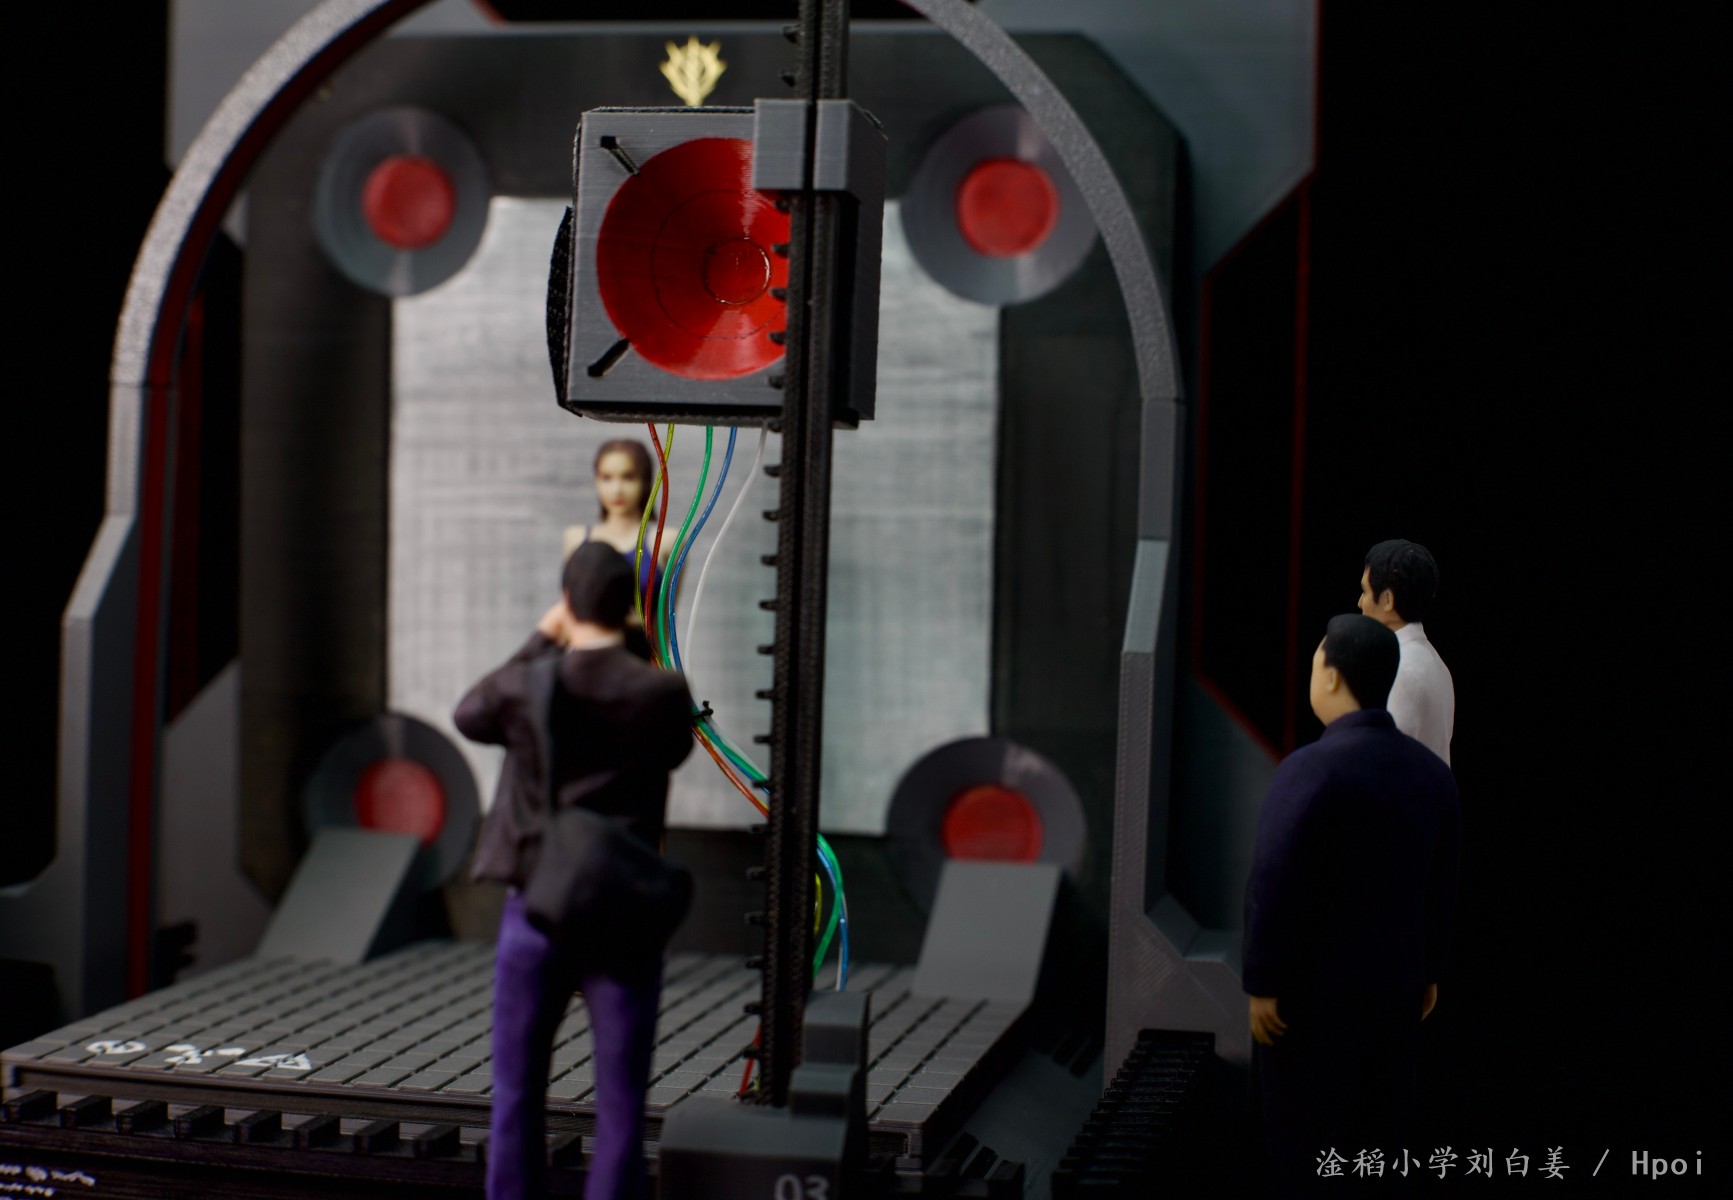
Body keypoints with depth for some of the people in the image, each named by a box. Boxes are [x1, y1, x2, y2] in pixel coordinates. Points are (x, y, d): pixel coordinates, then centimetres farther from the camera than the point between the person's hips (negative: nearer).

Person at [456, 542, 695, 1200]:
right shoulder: (664, 693, -9)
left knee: (517, 1096, 12)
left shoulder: (527, 686, -7)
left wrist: (540, 642, 20)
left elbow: (468, 717, 16)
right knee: (620, 1106, 6)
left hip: (536, 913, 1)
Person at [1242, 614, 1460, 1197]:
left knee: (1303, 1134, 5)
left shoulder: (1309, 769, -20)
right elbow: (1441, 885, 6)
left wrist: (1261, 983, -13)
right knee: (1379, 1128, 16)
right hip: (1396, 985, 6)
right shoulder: (1431, 770, 0)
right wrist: (1429, 970, 16)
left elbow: (1276, 886, -21)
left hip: (1313, 991, -6)